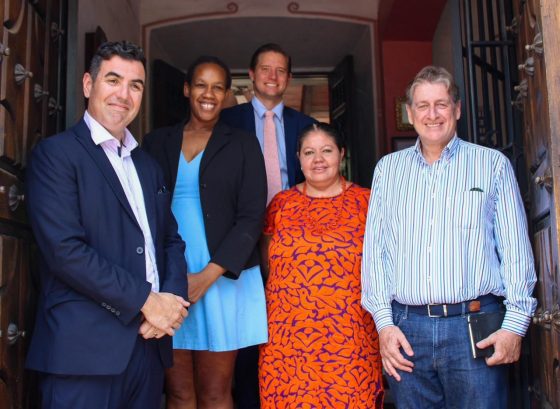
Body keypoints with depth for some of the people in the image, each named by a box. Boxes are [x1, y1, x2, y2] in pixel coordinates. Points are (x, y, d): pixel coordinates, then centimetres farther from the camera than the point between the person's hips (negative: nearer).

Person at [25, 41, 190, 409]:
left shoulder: (148, 165, 17)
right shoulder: (55, 154, -5)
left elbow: (171, 239, 14)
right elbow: (64, 249, -16)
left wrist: (171, 297, -5)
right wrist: (146, 300, -14)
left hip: (149, 341, 7)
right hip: (85, 348, -6)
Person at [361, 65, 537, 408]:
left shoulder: (493, 164, 7)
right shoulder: (388, 168, 12)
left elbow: (516, 249, 2)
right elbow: (374, 249, 8)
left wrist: (515, 324, -6)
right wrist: (384, 323, 0)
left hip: (475, 327, -1)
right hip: (406, 330, 2)